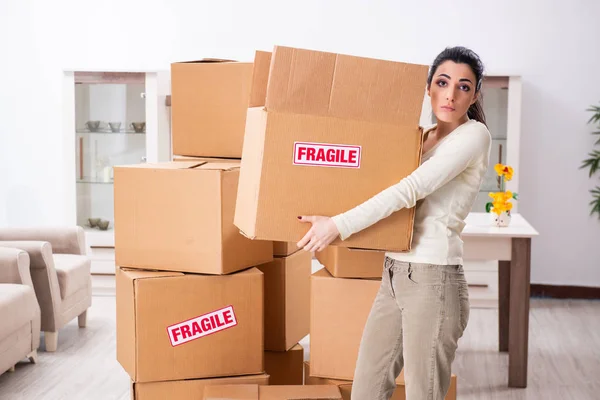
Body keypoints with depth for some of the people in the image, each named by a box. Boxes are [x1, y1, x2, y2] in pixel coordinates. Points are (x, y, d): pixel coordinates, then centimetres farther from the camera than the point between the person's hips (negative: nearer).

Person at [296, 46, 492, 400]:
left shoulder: (474, 135, -8)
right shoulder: (422, 137, 15)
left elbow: (410, 191, -19)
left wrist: (339, 225, -21)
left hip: (433, 280, -7)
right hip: (395, 275, 8)